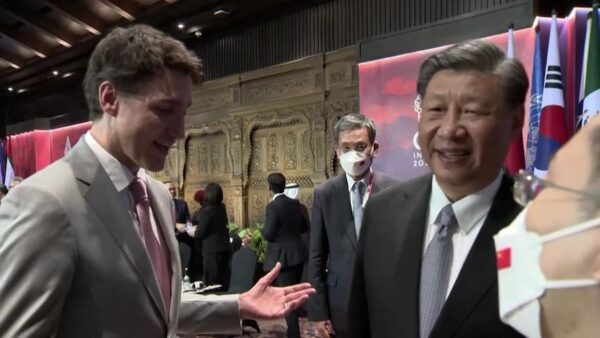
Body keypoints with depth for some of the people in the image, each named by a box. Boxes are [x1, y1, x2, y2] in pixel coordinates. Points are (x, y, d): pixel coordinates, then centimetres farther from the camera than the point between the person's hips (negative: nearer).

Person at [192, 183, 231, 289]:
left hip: (212, 249, -7)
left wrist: (193, 233, 6)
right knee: (223, 279, 12)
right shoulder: (221, 208, 6)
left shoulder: (207, 210, -16)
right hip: (224, 247, 7)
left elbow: (200, 233, -10)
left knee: (212, 281, 1)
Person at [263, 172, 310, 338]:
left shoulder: (273, 206, -16)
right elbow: (304, 227, 14)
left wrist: (263, 230, 2)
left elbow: (268, 234, -18)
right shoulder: (295, 203, 6)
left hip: (283, 257, -8)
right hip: (297, 253, 8)